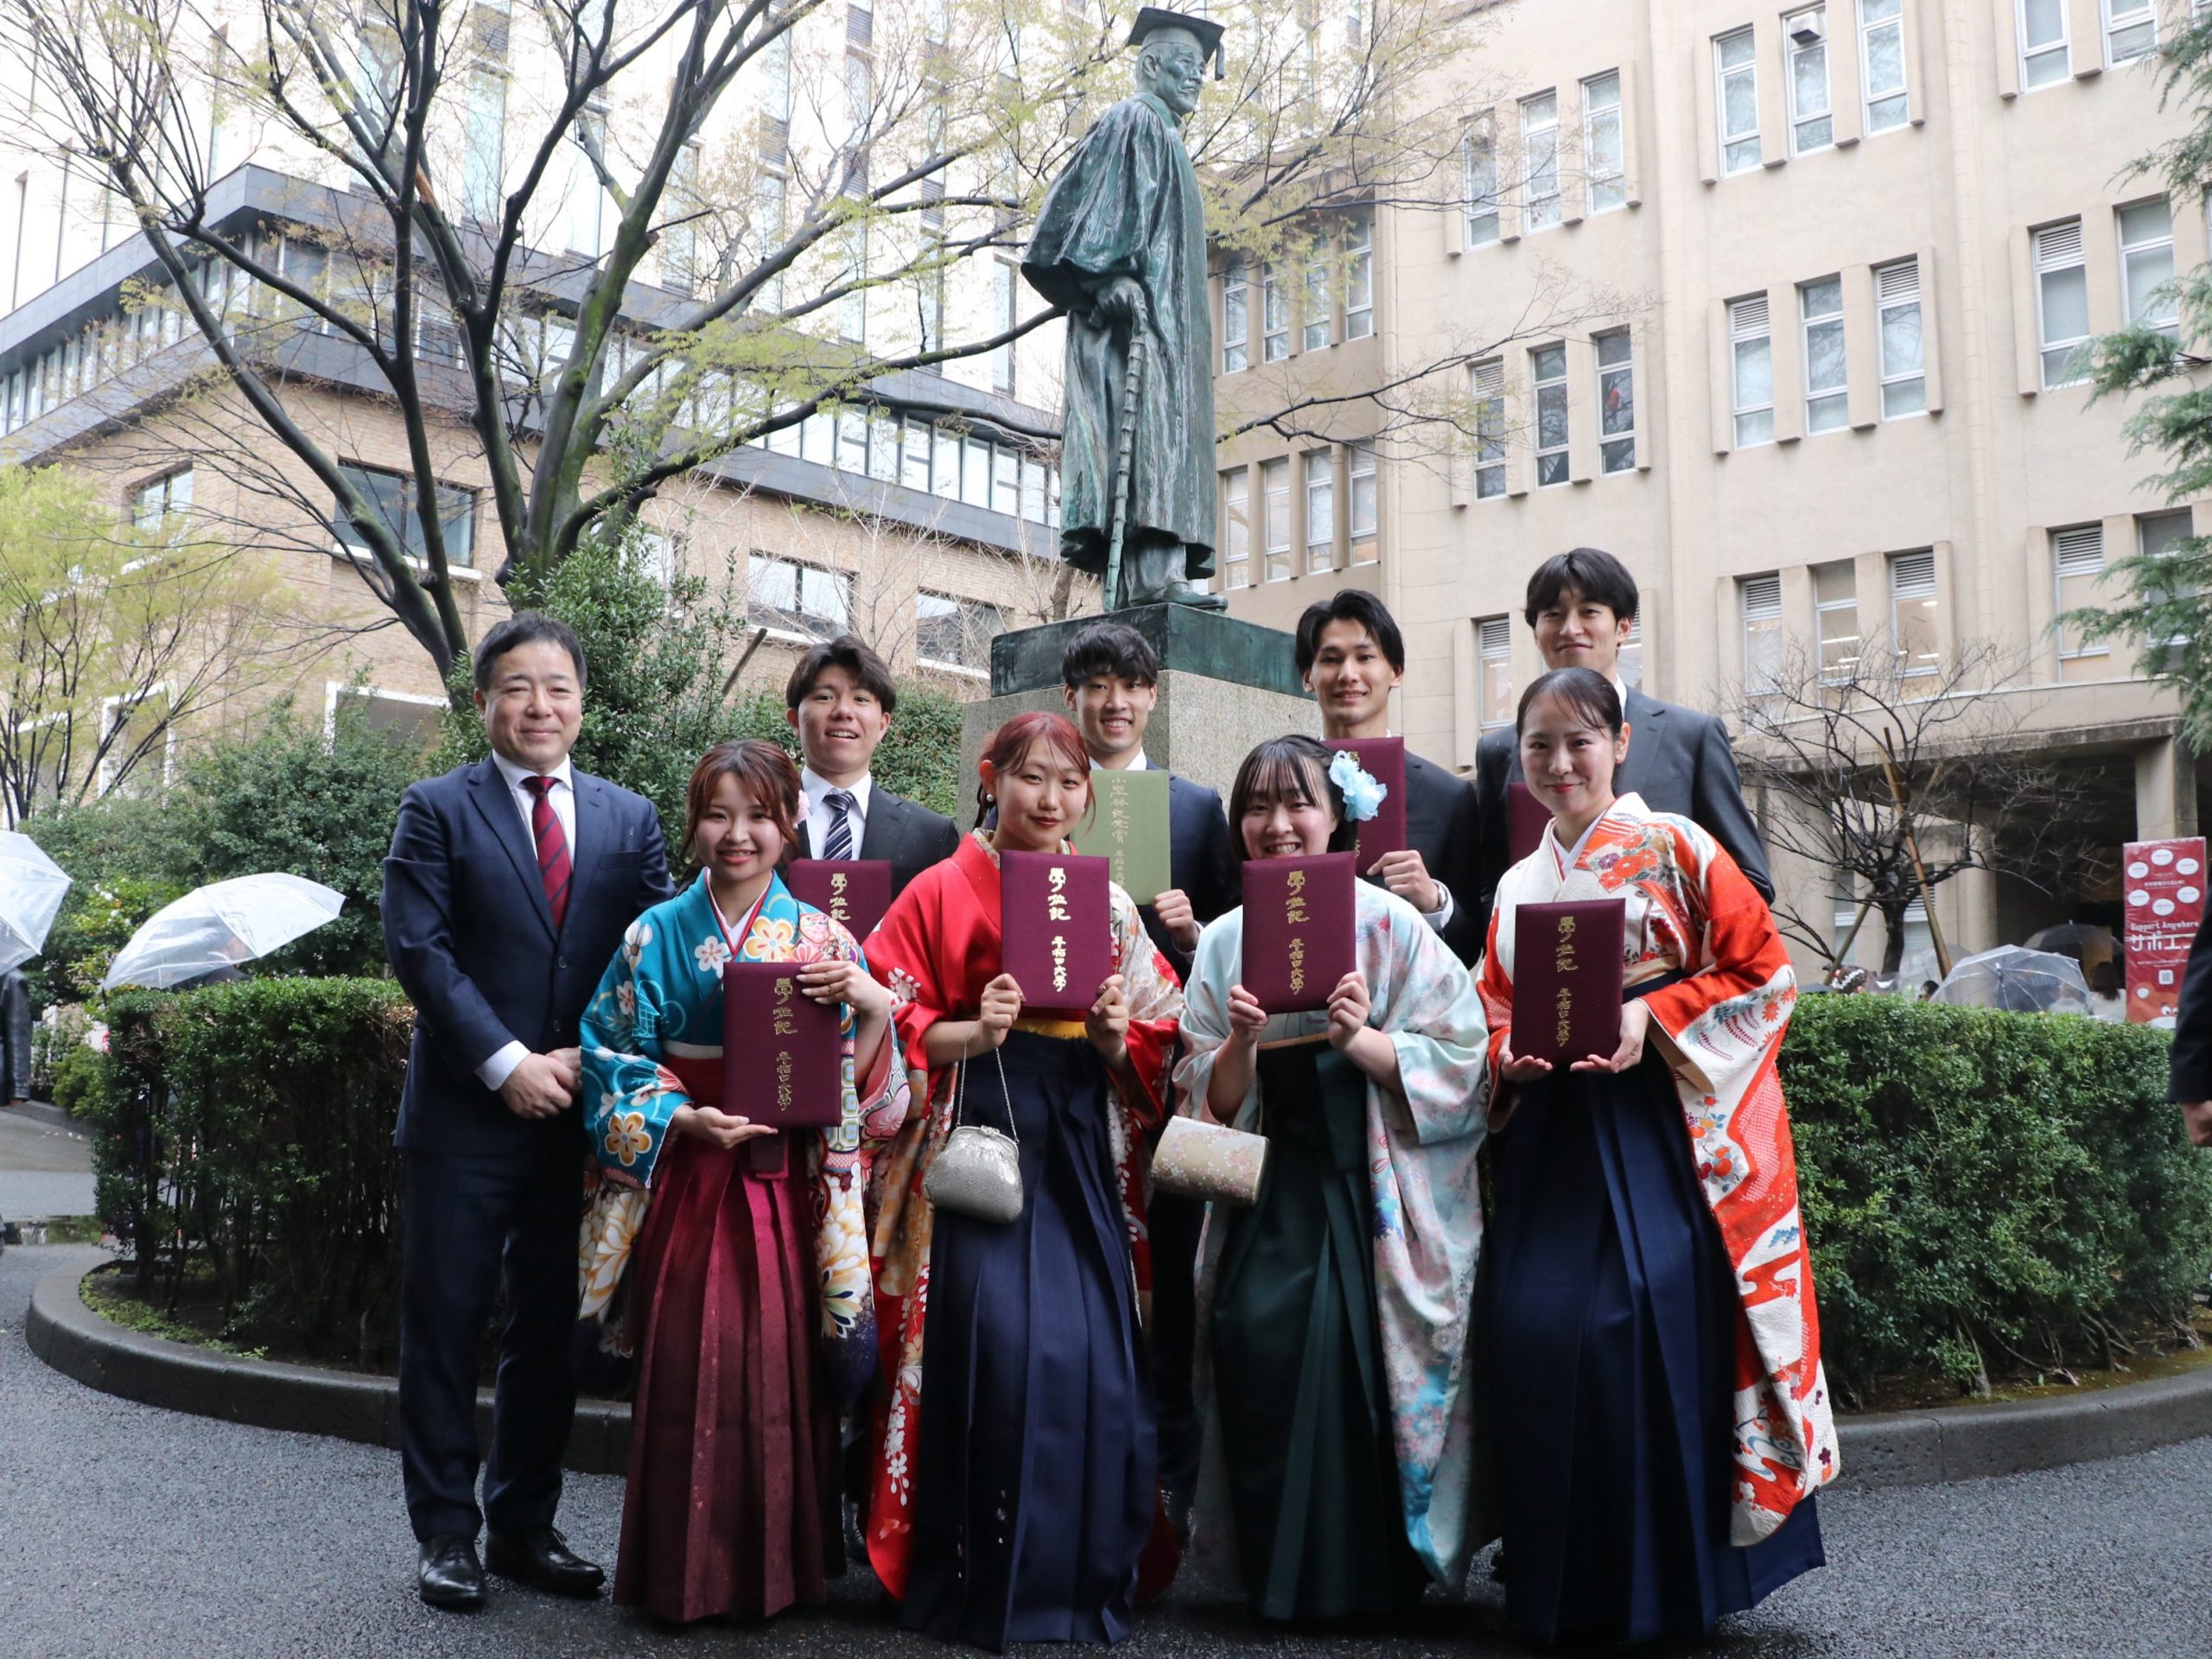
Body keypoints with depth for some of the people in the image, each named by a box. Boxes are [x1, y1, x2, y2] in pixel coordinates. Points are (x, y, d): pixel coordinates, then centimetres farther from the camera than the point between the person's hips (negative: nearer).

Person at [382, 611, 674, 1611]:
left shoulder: (629, 818, 9)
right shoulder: (438, 810, 1)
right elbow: (419, 947, -8)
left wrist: (590, 1060, -8)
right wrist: (507, 1063, -14)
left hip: (582, 1112, 3)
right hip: (465, 1115, -3)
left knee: (550, 1330, 11)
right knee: (445, 1326, 4)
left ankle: (525, 1526, 23)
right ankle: (446, 1531, 17)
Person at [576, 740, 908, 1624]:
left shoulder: (824, 939, 3)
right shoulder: (654, 936, 2)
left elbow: (859, 1087, 1)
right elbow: (611, 1059, 0)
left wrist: (873, 1003, -17)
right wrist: (683, 1120, -14)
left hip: (787, 1190, 0)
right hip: (686, 1184, 0)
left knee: (783, 1368, 4)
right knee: (685, 1371, 3)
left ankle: (778, 1564, 20)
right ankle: (683, 1570, 20)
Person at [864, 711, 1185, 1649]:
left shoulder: (1108, 904, 13)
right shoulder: (941, 892, 2)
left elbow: (1155, 1051, 13)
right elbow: (896, 1032, -1)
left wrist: (1115, 1040, -7)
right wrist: (975, 1032, -17)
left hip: (1081, 1154, 3)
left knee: (1092, 1356, -4)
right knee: (994, 1350, -12)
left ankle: (1083, 1580, 14)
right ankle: (979, 1582, 6)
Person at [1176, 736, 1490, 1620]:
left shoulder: (1387, 922, -2)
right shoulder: (1224, 941, 8)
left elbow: (1459, 1059, -5)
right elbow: (1210, 1103, 7)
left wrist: (1360, 1037, -19)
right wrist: (1239, 1044, -13)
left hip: (1377, 1189, -3)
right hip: (1270, 1192, 3)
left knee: (1348, 1344, -17)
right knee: (1256, 1341, -15)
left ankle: (1364, 1576, 4)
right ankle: (1277, 1577, 5)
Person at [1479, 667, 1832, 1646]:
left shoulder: (1675, 849, 2)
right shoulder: (1520, 887, 17)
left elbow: (1765, 975, -3)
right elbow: (1495, 1014, 19)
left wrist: (1653, 1020, -14)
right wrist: (1513, 1054, -3)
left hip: (1667, 1123, -4)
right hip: (1552, 1134, 5)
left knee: (1656, 1316, -17)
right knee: (1536, 1327, -6)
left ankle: (1670, 1578, 1)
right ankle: (1565, 1588, 9)